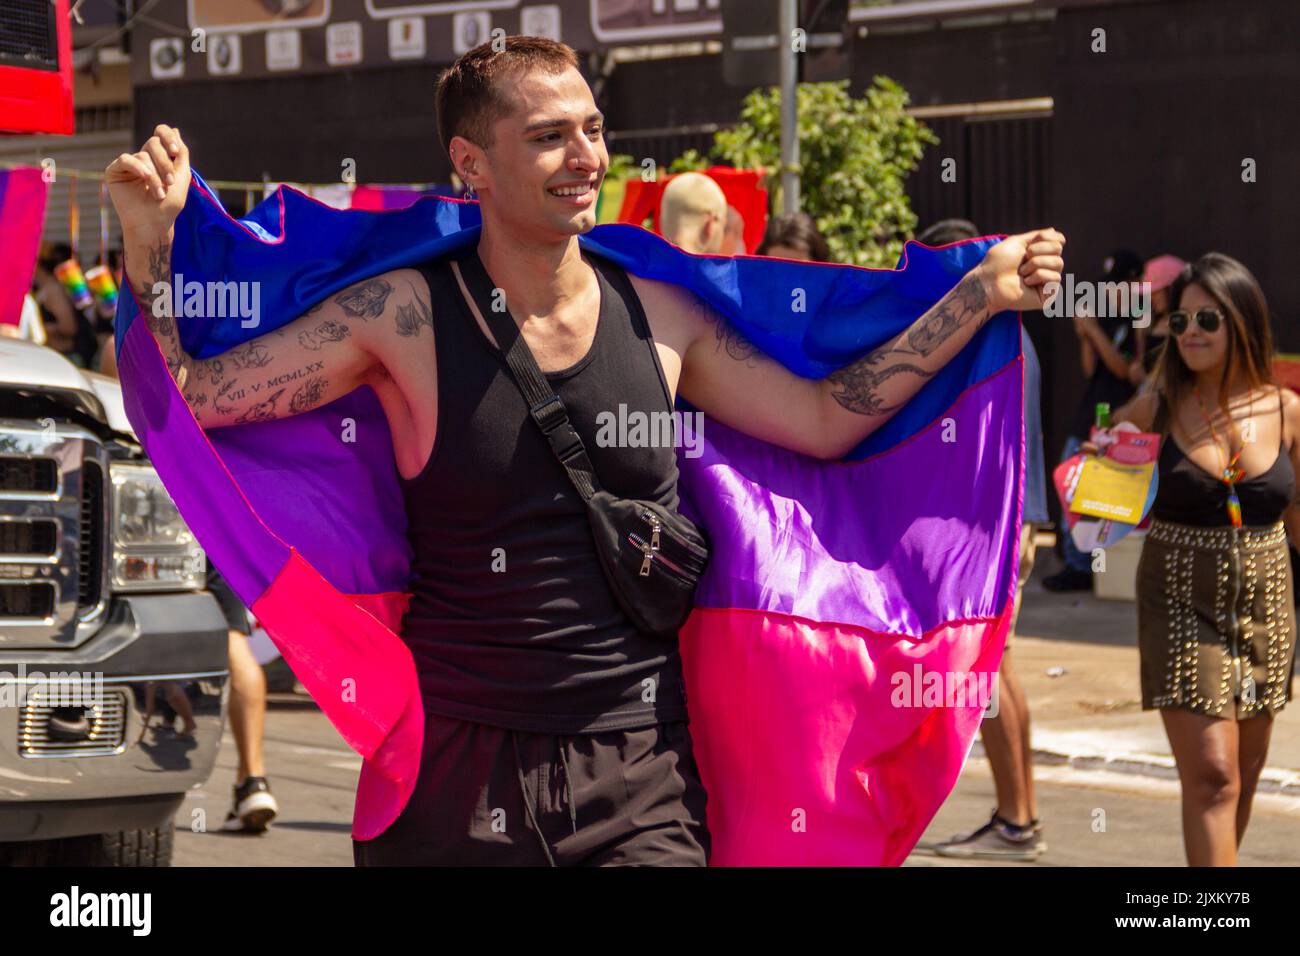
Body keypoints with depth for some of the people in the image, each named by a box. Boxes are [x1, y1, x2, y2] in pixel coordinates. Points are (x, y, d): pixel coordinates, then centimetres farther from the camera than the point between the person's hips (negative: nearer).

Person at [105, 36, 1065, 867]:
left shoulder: (659, 317, 5)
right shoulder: (404, 315, -4)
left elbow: (825, 419, 10)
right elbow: (191, 393, -3)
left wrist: (980, 294, 8)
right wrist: (154, 240, -15)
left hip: (639, 777, 2)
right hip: (462, 770, -2)